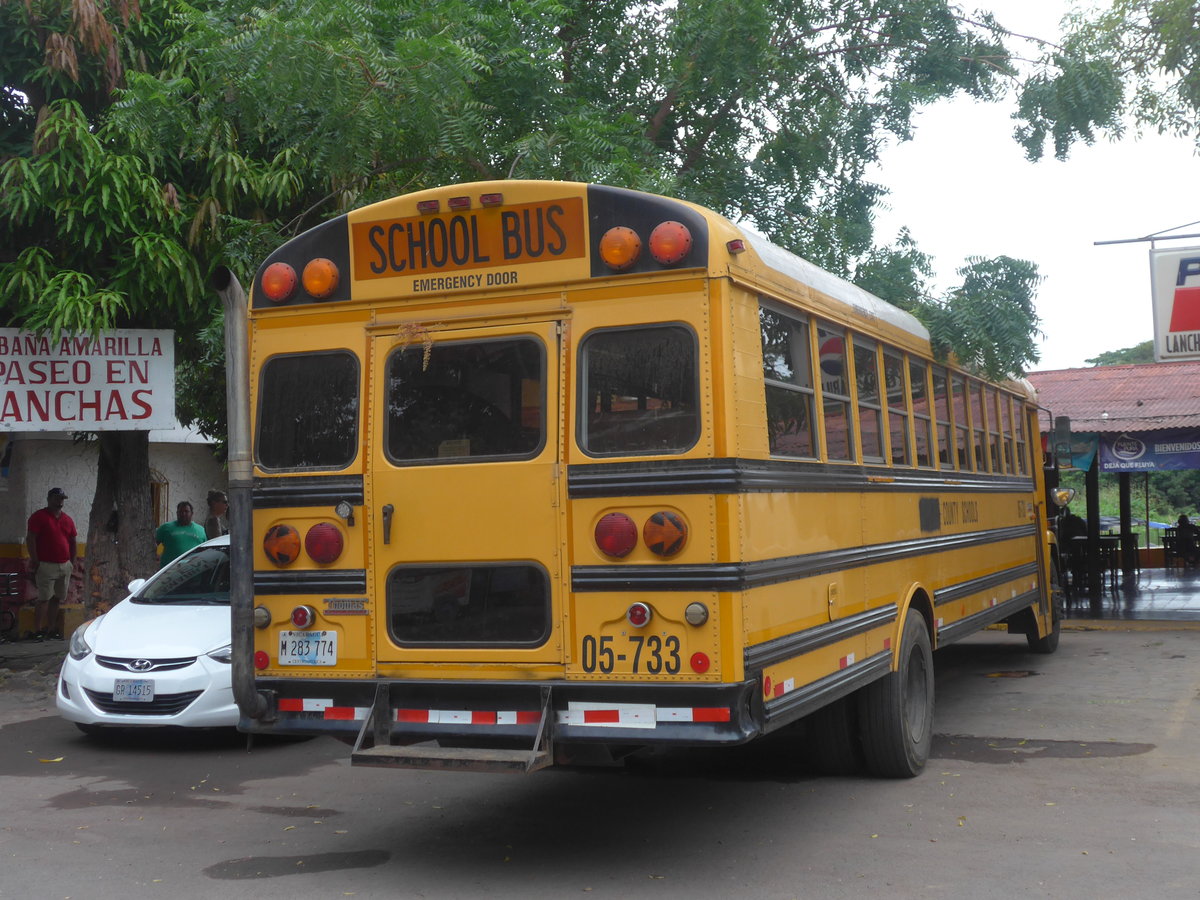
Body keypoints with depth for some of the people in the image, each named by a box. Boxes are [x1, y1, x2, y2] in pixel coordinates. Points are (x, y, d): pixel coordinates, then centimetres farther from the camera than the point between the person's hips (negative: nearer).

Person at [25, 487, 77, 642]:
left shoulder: (67, 519, 15)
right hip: (46, 565, -6)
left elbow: (72, 541, 20)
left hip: (65, 565, 6)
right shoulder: (39, 517, -4)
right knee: (44, 598, -8)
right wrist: (35, 561, -12)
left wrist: (73, 561, 13)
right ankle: (36, 631, -4)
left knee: (57, 599, 8)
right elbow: (30, 539, -9)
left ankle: (51, 629, 15)